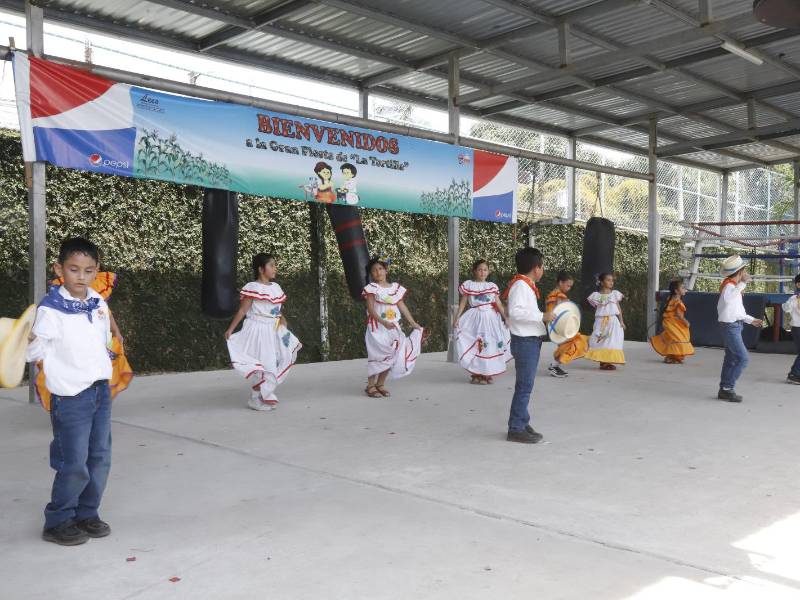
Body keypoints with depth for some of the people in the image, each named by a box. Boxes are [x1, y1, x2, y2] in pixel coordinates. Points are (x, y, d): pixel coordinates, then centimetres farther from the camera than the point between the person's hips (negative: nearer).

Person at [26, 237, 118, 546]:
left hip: (101, 391, 6)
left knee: (100, 459, 12)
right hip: (70, 396, -6)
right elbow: (34, 352, -10)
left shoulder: (99, 303, 5)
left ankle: (86, 513, 27)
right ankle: (58, 522, 16)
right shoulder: (51, 309, -14)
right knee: (74, 464, -2)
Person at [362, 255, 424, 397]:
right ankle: (370, 385, 5)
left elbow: (402, 307, 12)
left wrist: (413, 323, 8)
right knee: (379, 356, -7)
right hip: (377, 327, -5)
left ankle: (380, 384, 16)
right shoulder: (372, 288, -5)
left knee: (391, 357, 3)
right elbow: (371, 309, -14)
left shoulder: (396, 288, 9)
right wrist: (383, 322, -26)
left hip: (393, 328, 5)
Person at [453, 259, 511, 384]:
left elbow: (499, 304, 7)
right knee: (475, 345, -2)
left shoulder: (492, 286, 8)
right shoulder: (468, 285, 1)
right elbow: (463, 303, 1)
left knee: (490, 345, 3)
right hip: (476, 318, -2)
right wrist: (457, 317, -9)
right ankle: (476, 374, 7)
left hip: (491, 317, 2)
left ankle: (487, 374, 14)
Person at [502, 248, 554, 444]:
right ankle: (516, 429, -1)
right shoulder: (520, 285, -16)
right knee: (524, 386, -6)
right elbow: (515, 311, -28)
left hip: (531, 341, 10)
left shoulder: (527, 285, 15)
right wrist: (541, 316, -26)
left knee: (526, 385, 16)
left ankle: (522, 424, 25)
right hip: (525, 341, -10)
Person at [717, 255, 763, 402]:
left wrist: (751, 320, 26)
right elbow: (727, 298, -45)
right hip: (730, 326, -10)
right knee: (743, 358, -11)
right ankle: (728, 388, -7)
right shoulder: (729, 285, -17)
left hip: (734, 325, 10)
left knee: (731, 359, 12)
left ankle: (724, 390, 17)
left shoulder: (733, 285, 14)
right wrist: (743, 283, -44)